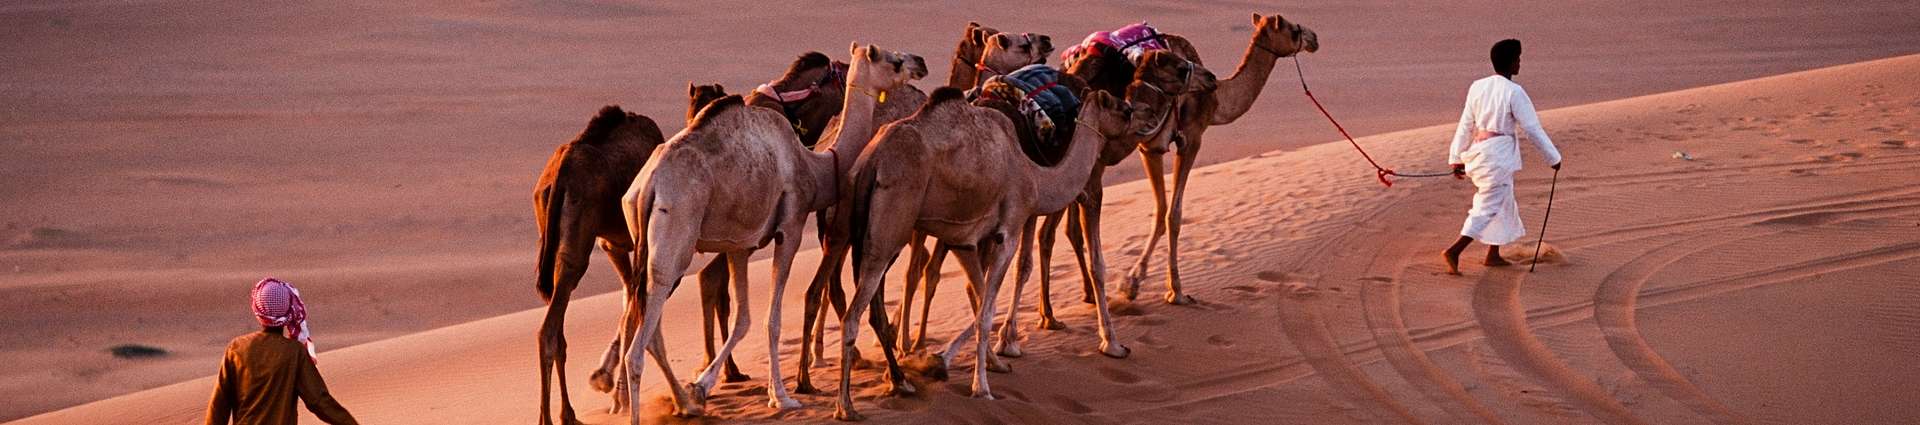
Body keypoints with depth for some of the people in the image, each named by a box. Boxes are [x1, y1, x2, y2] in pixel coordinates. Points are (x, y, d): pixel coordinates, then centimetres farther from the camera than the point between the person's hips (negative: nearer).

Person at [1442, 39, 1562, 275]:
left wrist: (1457, 158, 16)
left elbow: (1466, 125, 9)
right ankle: (1454, 251, -20)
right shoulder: (1514, 92, -14)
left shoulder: (1478, 87, 4)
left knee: (1504, 202, 23)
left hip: (1478, 150, 8)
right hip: (1499, 155, -8)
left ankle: (1493, 255, 30)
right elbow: (1533, 129, -10)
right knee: (1488, 207, -6)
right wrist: (1553, 158, 0)